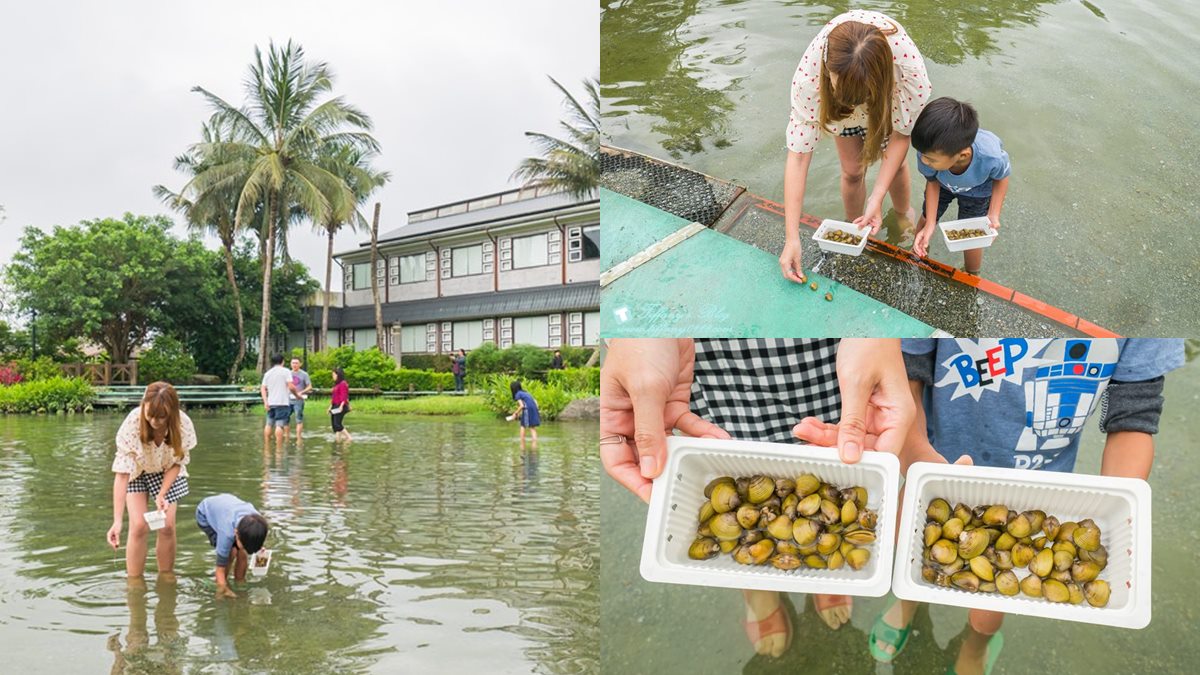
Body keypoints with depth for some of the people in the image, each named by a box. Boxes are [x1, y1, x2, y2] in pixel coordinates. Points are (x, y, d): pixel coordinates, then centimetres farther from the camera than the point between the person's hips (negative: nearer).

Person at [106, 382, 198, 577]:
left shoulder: (183, 425, -32)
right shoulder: (132, 424, -37)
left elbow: (177, 463, -14)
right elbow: (121, 474, -36)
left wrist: (162, 494, -25)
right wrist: (117, 521, -40)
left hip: (166, 472, 1)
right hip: (136, 470, -1)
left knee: (167, 526, -6)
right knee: (139, 526, -13)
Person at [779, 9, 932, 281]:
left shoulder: (909, 68, -45)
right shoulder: (809, 73, -44)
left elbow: (900, 134, -27)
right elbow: (798, 155, -40)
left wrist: (877, 198, -36)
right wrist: (792, 238, -42)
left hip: (889, 97, 0)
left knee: (895, 164, 10)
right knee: (852, 170, 3)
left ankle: (903, 213, 43)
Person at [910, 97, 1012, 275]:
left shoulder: (992, 157, -46)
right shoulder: (930, 151, -43)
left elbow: (1001, 178, -19)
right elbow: (932, 182, -20)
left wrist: (994, 214, -26)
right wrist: (930, 225, -25)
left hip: (977, 191, -1)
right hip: (944, 183, 1)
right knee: (926, 219, 20)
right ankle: (918, 256, 53)